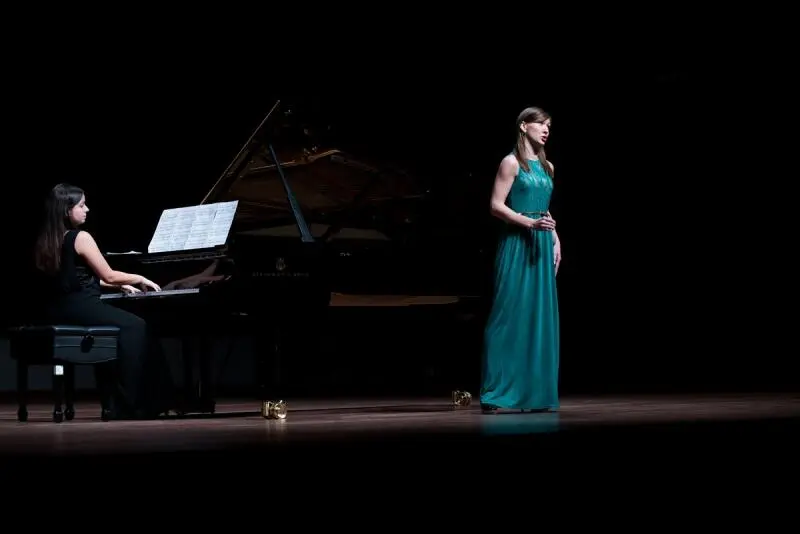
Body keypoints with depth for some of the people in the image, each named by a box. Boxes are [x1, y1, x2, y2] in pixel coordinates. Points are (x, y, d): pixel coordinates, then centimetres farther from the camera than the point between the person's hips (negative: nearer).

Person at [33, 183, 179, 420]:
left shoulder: (47, 241, 15)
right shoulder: (80, 238, -11)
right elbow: (108, 276, -9)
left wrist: (121, 285, 23)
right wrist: (139, 279, 7)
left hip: (56, 311, 9)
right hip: (80, 308, -9)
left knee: (128, 325, 20)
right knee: (135, 327, 3)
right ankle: (127, 405, 3)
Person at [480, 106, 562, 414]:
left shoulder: (547, 166, 16)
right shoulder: (511, 163, -5)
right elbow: (496, 206, -11)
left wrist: (555, 241, 12)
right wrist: (529, 223, -20)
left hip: (541, 245, 7)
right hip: (516, 244, -7)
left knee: (539, 317, 5)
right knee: (508, 314, -8)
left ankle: (535, 391, 9)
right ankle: (496, 392, -5)